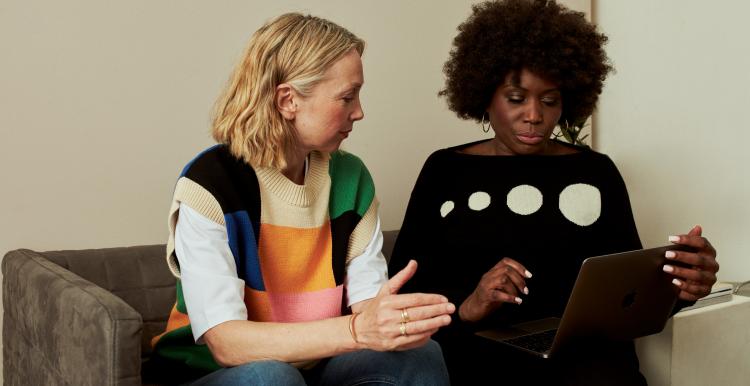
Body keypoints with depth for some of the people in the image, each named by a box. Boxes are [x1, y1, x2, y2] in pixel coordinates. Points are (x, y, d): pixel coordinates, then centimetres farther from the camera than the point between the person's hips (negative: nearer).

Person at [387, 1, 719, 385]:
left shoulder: (596, 172, 12)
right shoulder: (444, 170, 10)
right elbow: (402, 288, 4)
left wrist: (675, 284, -14)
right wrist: (465, 307, -16)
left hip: (582, 354, 1)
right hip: (474, 353, -1)